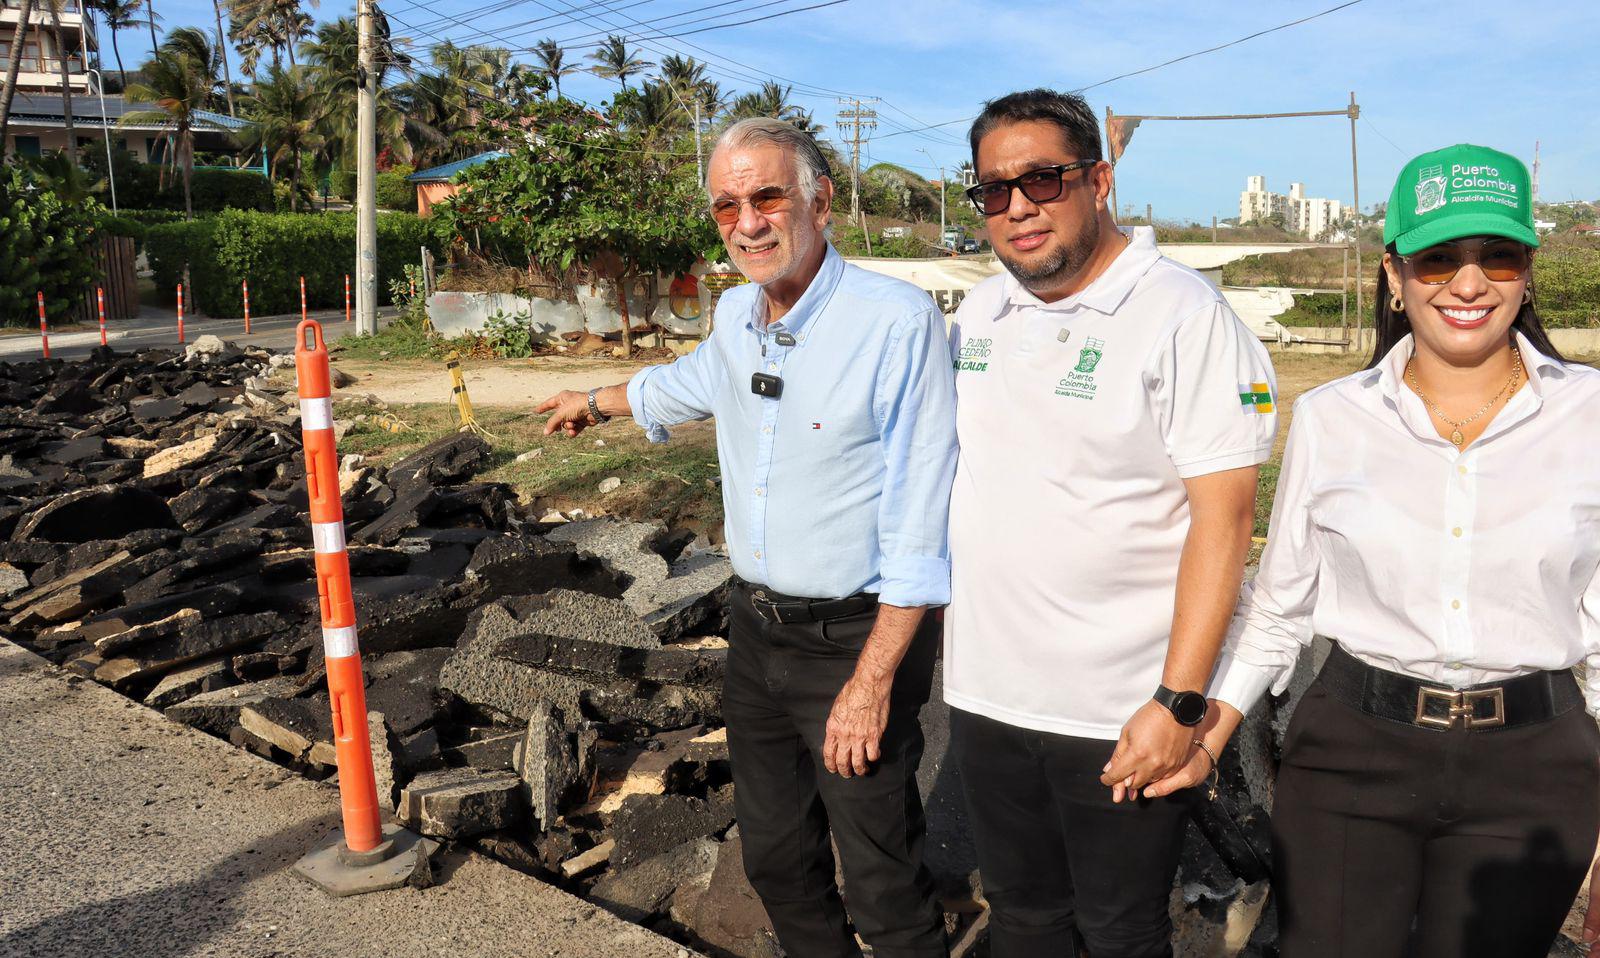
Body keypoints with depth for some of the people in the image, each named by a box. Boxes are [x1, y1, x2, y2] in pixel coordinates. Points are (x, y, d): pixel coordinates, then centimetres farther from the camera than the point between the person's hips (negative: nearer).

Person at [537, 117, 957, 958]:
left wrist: (873, 678, -21)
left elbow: (920, 522, -20)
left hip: (854, 636, -7)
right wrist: (598, 403, 44)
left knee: (883, 884, 4)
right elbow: (693, 381, 27)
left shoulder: (898, 321, -20)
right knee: (774, 855, 20)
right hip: (756, 627, 7)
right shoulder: (735, 315, 3)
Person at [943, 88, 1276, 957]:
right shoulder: (978, 312, 7)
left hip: (1120, 718, -5)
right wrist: (946, 602, 12)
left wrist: (1179, 701, -20)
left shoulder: (1182, 316, -13)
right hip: (983, 694, 6)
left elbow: (1222, 517, -17)